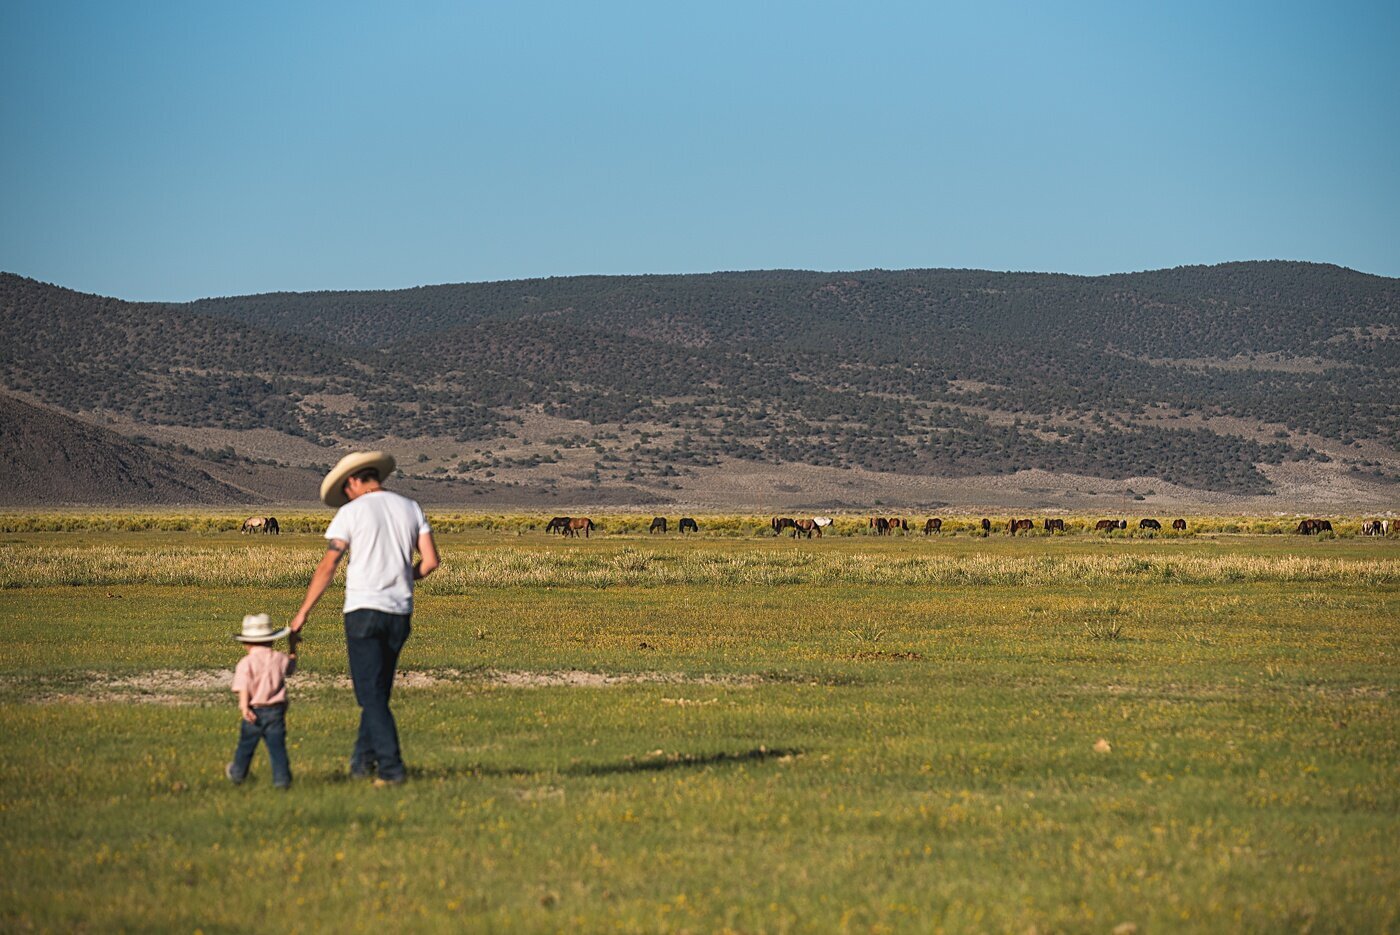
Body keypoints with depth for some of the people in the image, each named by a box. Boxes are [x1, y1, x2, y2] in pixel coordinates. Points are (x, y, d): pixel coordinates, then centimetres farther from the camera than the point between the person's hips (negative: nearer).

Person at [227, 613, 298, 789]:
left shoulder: (246, 663, -8)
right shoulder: (280, 659, 3)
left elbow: (243, 687, -19)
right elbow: (291, 664, 27)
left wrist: (244, 707, -28)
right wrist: (293, 647, 39)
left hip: (254, 710, -2)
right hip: (276, 711, 2)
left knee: (247, 743, 16)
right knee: (277, 745, 0)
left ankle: (238, 773, 37)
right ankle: (282, 778, -8)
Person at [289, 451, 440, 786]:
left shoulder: (352, 512, -4)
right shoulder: (410, 509, 10)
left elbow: (327, 567, -6)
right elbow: (431, 561, 5)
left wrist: (303, 612, -1)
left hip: (364, 610, -5)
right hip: (400, 612, 5)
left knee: (371, 695, -4)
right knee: (379, 691, 17)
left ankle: (391, 767, -13)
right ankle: (362, 762, 21)